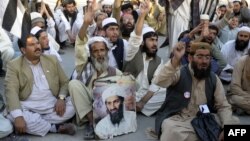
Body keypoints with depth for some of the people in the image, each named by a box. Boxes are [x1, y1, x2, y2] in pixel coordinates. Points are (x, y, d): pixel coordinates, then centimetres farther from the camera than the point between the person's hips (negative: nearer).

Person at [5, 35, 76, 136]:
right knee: (13, 116, -32)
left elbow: (65, 82, 11)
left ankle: (35, 125, -17)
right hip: (28, 108, -2)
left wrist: (61, 98, -12)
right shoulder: (14, 65, -1)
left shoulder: (52, 60, 9)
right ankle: (57, 127, -21)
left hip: (52, 105, 3)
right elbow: (11, 91, -13)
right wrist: (18, 116, -29)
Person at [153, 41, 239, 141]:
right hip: (177, 119, -5)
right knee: (173, 133, -38)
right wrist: (175, 59, -40)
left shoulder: (214, 79, 6)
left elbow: (223, 106, 4)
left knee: (233, 122, -11)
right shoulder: (179, 74, -7)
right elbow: (159, 82, -28)